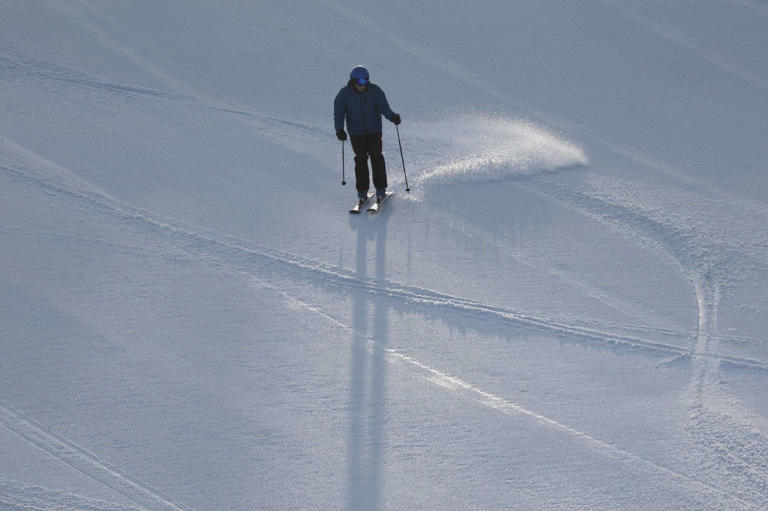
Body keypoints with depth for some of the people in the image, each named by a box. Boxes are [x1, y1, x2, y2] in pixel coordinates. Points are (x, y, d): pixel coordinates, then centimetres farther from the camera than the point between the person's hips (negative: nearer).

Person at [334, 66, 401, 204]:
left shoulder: (375, 90, -9)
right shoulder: (345, 94, -10)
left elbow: (383, 107, -7)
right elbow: (338, 113, -6)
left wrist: (392, 116, -27)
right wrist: (339, 129, -21)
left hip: (374, 130, 0)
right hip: (356, 133, 0)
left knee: (376, 157, -8)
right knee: (361, 159, -4)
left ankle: (381, 189, -1)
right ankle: (362, 190, 6)